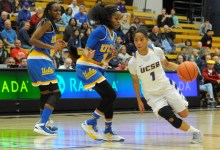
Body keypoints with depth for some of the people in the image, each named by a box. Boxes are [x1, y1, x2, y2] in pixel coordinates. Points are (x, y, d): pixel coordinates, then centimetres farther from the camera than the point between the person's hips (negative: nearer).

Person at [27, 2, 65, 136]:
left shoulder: (49, 23, 19)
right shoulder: (47, 23, -10)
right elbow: (33, 40, -19)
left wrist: (56, 44, 15)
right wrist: (51, 47, -23)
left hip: (35, 59, 10)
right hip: (40, 60, -10)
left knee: (46, 92, 22)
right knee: (55, 92, -12)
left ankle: (44, 123, 32)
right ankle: (41, 124, -21)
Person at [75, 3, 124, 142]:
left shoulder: (113, 34, 10)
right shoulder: (100, 31, -16)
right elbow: (86, 49, -20)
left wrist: (106, 61, 8)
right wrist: (88, 55, -41)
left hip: (98, 68, 9)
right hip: (87, 67, -9)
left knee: (108, 97, 8)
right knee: (110, 95, -15)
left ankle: (108, 132, 18)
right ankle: (90, 124, -6)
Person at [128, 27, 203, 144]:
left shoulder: (157, 51, -14)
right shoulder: (133, 62, -17)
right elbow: (135, 81, -1)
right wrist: (139, 100, 1)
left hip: (167, 88, 2)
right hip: (152, 95, -2)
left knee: (184, 114, 6)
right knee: (170, 118, -17)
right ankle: (195, 132, 5)